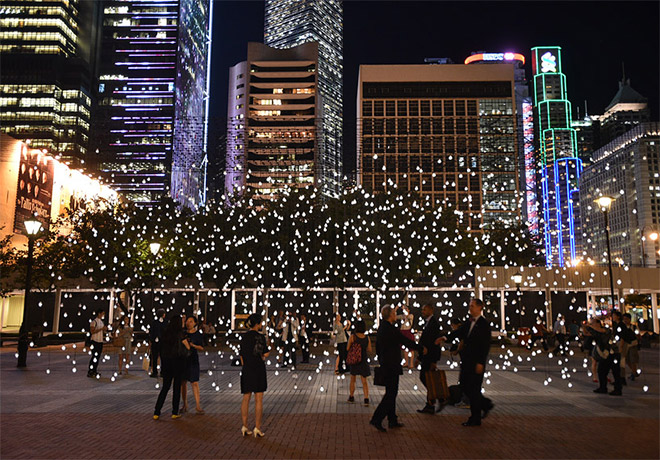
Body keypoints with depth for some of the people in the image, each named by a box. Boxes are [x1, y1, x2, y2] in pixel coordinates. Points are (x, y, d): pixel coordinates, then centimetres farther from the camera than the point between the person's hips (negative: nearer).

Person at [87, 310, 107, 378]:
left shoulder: (101, 322, 16)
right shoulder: (94, 321, -10)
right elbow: (92, 331, -18)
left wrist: (105, 329, 2)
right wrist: (101, 329, -21)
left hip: (100, 341, 8)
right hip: (95, 341, -8)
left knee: (98, 357, 8)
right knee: (94, 357, -7)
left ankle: (94, 371, 14)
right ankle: (90, 372, -2)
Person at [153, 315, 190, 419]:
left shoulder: (165, 333, 4)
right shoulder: (180, 333, -9)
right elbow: (188, 347, -2)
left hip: (166, 362, 4)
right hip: (178, 361, -4)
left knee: (165, 387, 11)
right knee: (177, 387, 6)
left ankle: (156, 413, 6)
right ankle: (175, 413, 10)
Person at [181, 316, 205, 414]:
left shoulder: (198, 334, 1)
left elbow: (202, 348, -1)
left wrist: (192, 345, -16)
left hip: (193, 359, -3)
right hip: (182, 358, 3)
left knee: (195, 382, -7)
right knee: (183, 382, 5)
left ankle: (197, 405, -3)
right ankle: (185, 404, 17)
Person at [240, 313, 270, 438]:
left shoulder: (244, 337, 7)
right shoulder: (260, 337, -11)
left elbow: (242, 356, 10)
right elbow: (266, 354, -9)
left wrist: (244, 366, 17)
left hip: (246, 370, 5)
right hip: (258, 369, -5)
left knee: (246, 398, 11)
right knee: (258, 400, 2)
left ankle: (244, 427, 14)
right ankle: (257, 428, 4)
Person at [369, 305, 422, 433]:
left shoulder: (381, 328, 9)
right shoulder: (392, 330, -19)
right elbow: (407, 342, -12)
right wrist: (421, 348, 2)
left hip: (385, 365, 9)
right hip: (392, 367, -9)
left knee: (391, 393, 16)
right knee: (391, 394, -3)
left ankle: (392, 420, 24)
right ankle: (377, 419, -4)